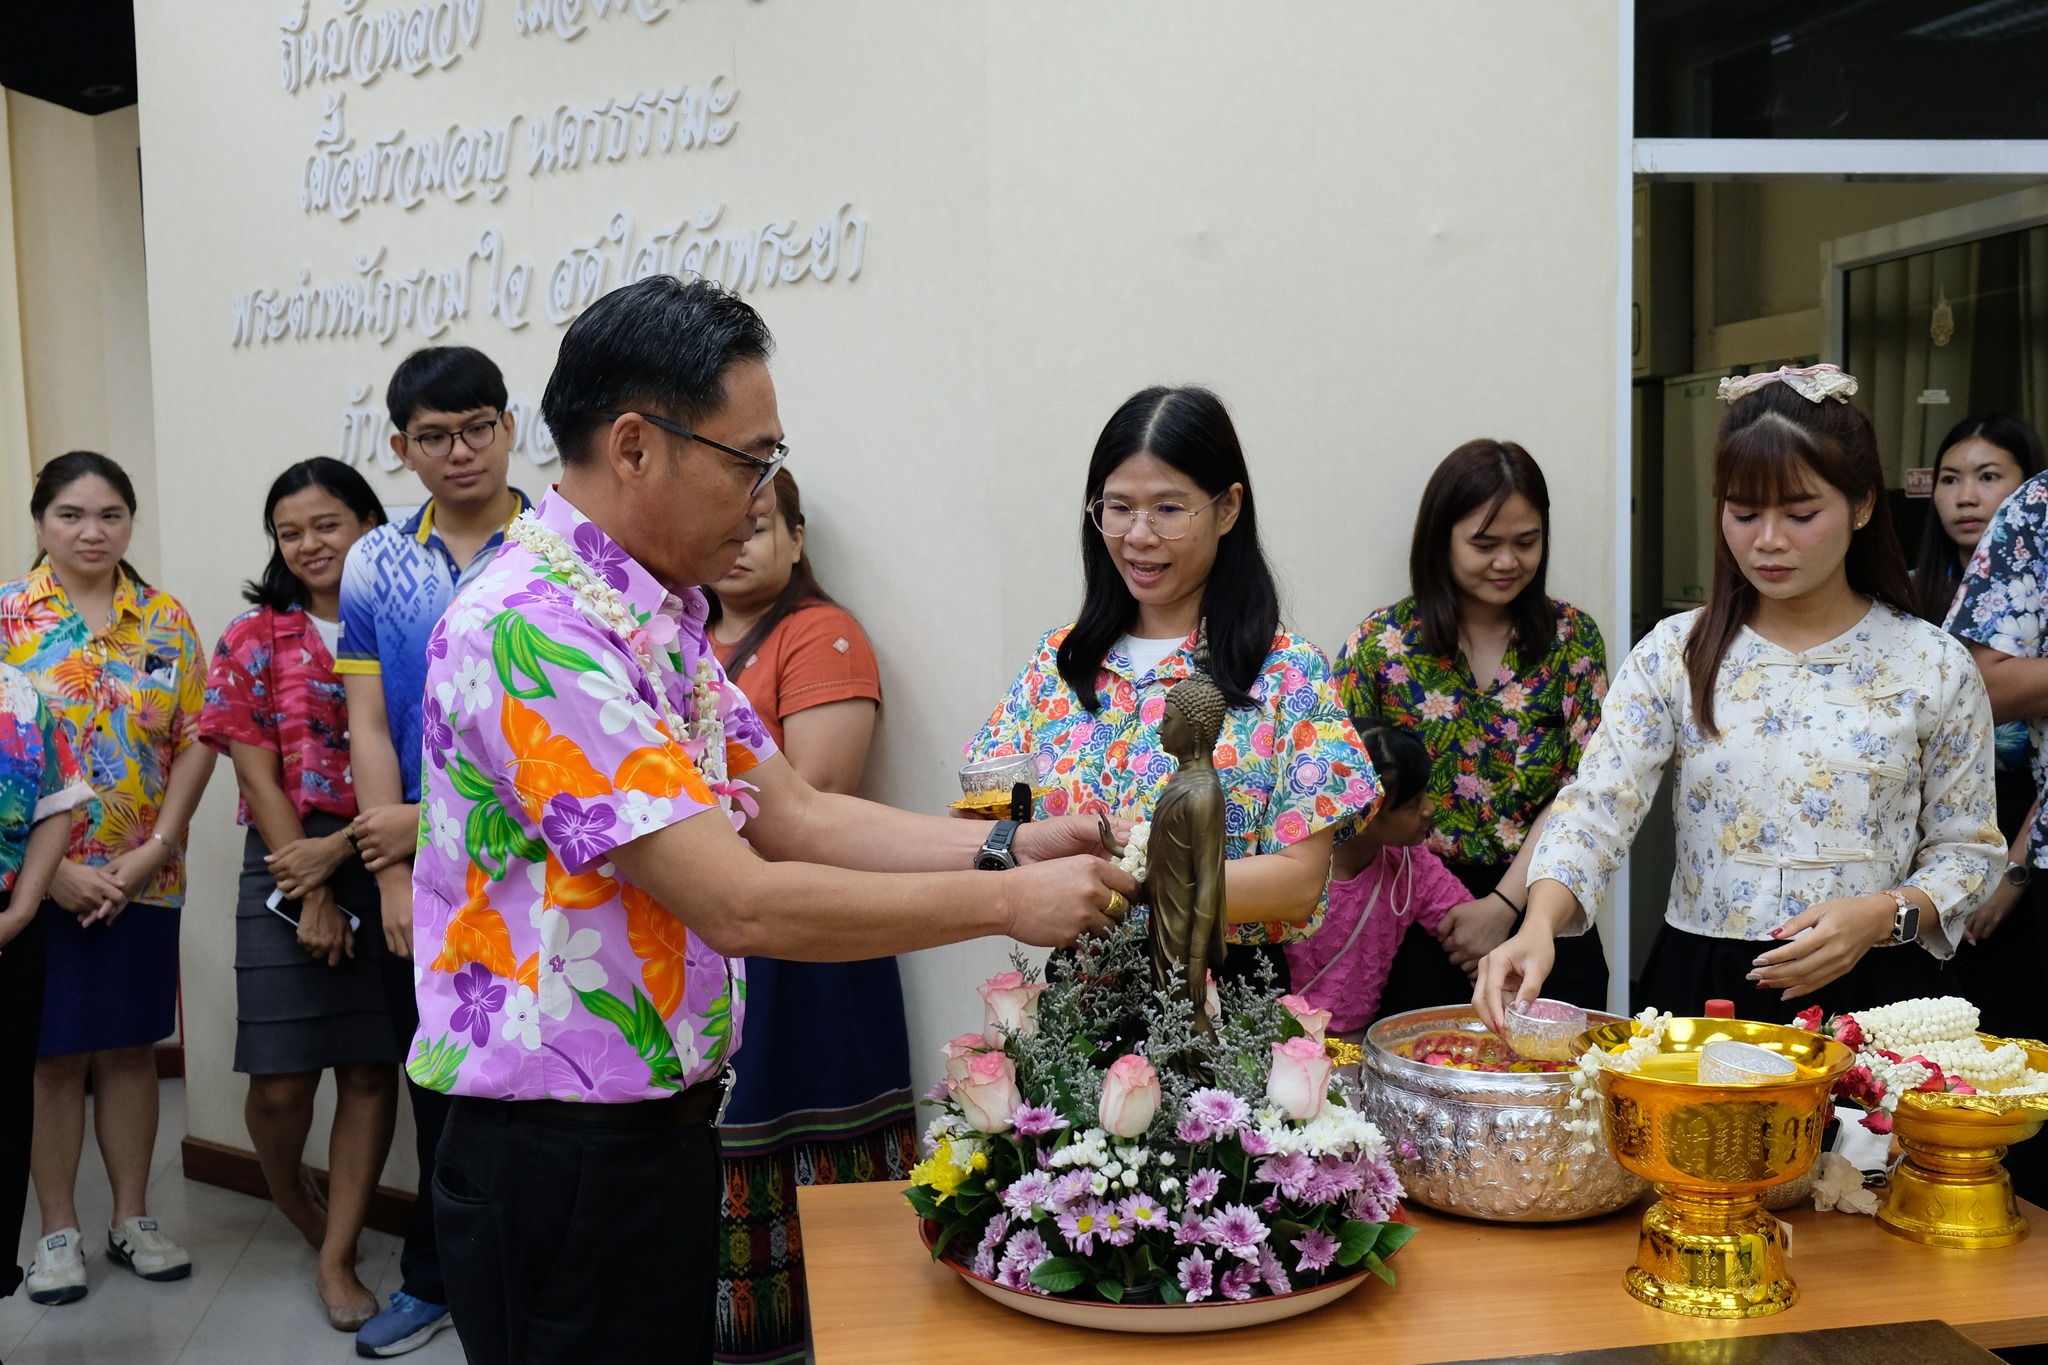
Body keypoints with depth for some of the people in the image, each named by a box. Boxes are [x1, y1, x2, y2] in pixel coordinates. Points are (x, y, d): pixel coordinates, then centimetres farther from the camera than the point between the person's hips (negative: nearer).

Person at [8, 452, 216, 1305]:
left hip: (143, 879, 2)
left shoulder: (166, 619, 3)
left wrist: (151, 853, -9)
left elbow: (196, 742, 1)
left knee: (131, 1047, 11)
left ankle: (132, 1218, 24)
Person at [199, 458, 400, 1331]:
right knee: (281, 1078, 1)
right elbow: (257, 775, 0)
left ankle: (336, 1255, 16)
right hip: (286, 871, 0)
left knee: (371, 1068, 2)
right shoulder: (255, 640, 6)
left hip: (386, 866, 0)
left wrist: (338, 852, -16)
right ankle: (293, 1200, 33)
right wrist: (310, 895, -8)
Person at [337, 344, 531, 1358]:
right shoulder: (375, 565, 6)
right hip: (417, 871, 4)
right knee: (439, 1085, 15)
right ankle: (437, 1281, 31)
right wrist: (393, 876, -4)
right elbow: (370, 727, 3)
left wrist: (429, 820, -11)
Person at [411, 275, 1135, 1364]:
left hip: (659, 1130, 9)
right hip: (559, 1160, -9)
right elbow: (740, 904, -27)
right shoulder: (532, 629, -23)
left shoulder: (658, 616, 8)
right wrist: (1005, 903, -20)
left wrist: (1006, 849, -4)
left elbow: (798, 817, 8)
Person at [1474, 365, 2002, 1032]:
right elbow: (1595, 808, -8)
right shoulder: (1672, 655, 1)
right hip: (1699, 981, 0)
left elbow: (1966, 850, 7)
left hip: (1867, 991, 0)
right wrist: (1538, 925, -26)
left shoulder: (1934, 669, 1)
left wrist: (1886, 914, -13)